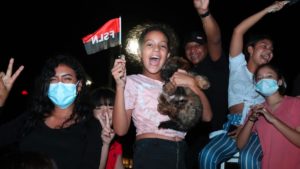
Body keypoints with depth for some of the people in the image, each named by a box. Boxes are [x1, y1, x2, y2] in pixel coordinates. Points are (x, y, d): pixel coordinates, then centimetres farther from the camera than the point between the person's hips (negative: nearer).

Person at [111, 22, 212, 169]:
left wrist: (191, 83, -7)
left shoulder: (177, 82, 16)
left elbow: (206, 116, 4)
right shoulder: (132, 82, 2)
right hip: (150, 154, -4)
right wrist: (120, 86, -19)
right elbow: (121, 129, -11)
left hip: (180, 154, 5)